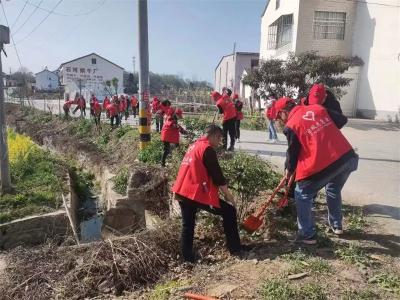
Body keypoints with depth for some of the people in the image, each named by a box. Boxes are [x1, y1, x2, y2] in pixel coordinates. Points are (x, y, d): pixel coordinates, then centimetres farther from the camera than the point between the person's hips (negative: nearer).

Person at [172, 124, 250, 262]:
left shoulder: (193, 146, 20)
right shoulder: (207, 149, -8)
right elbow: (217, 175, -10)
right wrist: (228, 194, 0)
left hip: (183, 192, 9)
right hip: (197, 193, -9)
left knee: (188, 225, 16)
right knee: (229, 211, 4)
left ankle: (187, 256, 19)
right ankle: (235, 248, 11)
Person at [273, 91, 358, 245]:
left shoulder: (291, 125, -4)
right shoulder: (318, 108, 12)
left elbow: (292, 152, 2)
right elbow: (342, 120, 18)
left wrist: (289, 170, 19)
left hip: (322, 164, -7)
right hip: (348, 157, 7)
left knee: (302, 195, 11)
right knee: (334, 190, 31)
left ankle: (308, 235, 15)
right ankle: (336, 225, 44)